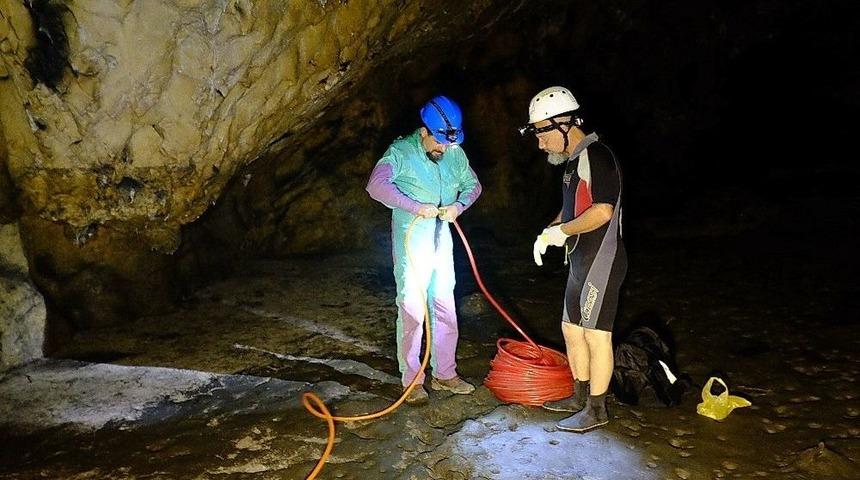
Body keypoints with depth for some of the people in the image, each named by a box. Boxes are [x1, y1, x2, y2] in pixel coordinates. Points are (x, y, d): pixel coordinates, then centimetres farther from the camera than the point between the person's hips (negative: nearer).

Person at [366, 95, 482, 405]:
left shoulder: (455, 154, 3)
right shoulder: (401, 152, -14)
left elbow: (473, 185, 15)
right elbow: (376, 185, -27)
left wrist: (459, 205, -6)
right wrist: (416, 207, -28)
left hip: (442, 243, 6)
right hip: (410, 245, -6)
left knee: (445, 310, 12)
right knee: (412, 311, -3)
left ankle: (444, 374, 26)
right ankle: (412, 380, 11)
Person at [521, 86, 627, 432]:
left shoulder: (597, 156, -17)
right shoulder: (574, 161, 14)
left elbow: (602, 211, -27)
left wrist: (560, 231, -15)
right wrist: (548, 232, 5)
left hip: (601, 262, -10)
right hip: (582, 262, 10)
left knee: (595, 334, -1)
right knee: (571, 328, 16)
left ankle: (596, 410, 13)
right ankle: (581, 396, 31)